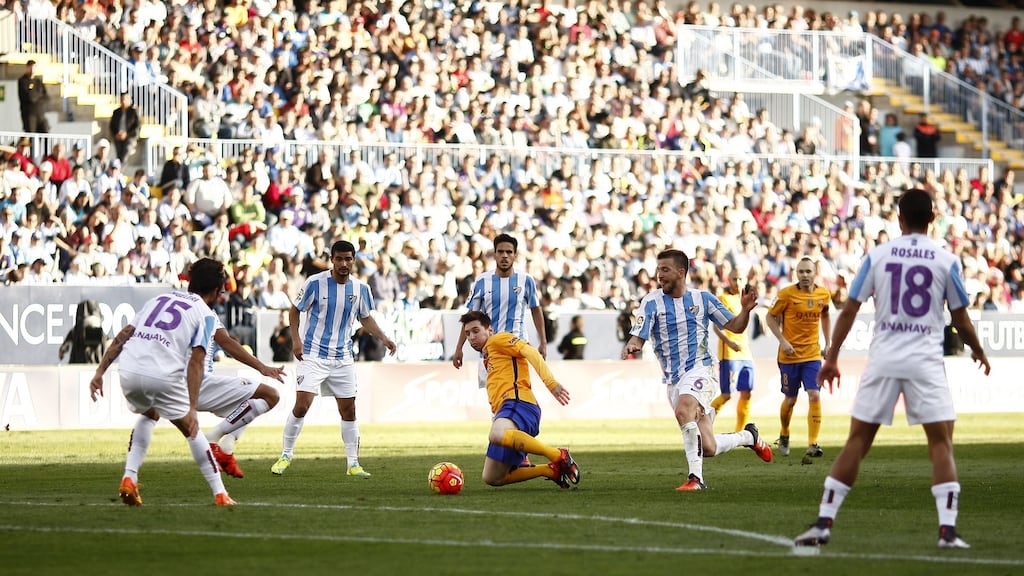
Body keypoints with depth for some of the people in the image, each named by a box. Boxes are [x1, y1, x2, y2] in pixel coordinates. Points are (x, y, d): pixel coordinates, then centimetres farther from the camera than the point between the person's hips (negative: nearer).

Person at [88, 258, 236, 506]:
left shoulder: (159, 299, 25)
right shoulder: (206, 315, 9)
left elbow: (123, 335, 16)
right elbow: (195, 361, -4)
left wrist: (100, 371, 16)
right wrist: (192, 408, -9)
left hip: (130, 371, 4)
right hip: (164, 376, -4)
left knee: (149, 416, 32)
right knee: (191, 430, 15)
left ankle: (129, 480, 18)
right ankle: (220, 494, 13)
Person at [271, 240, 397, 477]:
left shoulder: (360, 288, 1)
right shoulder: (315, 283, -10)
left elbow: (366, 318, 17)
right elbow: (294, 310, 1)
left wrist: (384, 339, 3)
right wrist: (295, 339, -10)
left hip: (342, 358, 4)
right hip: (313, 354, -4)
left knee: (348, 410, 5)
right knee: (302, 405, -13)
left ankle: (353, 464, 14)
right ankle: (285, 455, 2)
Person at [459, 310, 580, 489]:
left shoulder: (497, 340, 9)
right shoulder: (488, 358, 36)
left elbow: (531, 352, -8)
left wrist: (550, 382, -22)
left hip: (518, 402, -10)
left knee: (497, 435, -43)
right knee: (492, 478, 2)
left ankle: (559, 456, -34)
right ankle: (551, 470, 4)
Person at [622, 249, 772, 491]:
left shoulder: (702, 298, 1)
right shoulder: (652, 302, -2)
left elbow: (735, 326, 8)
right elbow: (638, 338, -11)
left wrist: (745, 310, -13)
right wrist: (631, 347, -35)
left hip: (699, 367, -2)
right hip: (672, 378, 2)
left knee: (684, 409, -36)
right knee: (707, 448, 1)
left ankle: (695, 476, -30)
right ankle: (748, 436, 33)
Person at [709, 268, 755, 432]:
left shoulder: (741, 299, 17)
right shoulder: (724, 299, -7)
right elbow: (716, 326, -15)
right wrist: (730, 342, -28)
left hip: (745, 354, 8)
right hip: (729, 355, -8)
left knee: (746, 393, 4)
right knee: (727, 395, -9)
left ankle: (740, 433, 9)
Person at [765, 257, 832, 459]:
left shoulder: (824, 295, 2)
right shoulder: (787, 294, -10)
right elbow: (770, 317, -3)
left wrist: (828, 343, 16)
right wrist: (782, 340, -14)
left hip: (812, 354, 2)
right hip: (790, 355, -2)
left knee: (815, 396, -13)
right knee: (790, 400, 7)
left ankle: (812, 444, -14)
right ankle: (784, 436, 34)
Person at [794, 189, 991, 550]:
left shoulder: (878, 255, 3)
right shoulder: (946, 261, 1)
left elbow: (850, 309, 3)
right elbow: (960, 319, 7)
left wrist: (832, 357, 10)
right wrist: (978, 351, 25)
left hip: (883, 358, 2)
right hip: (925, 362, -2)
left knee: (857, 441, 8)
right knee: (941, 443, 1)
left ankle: (824, 523, 7)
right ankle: (947, 529, -11)